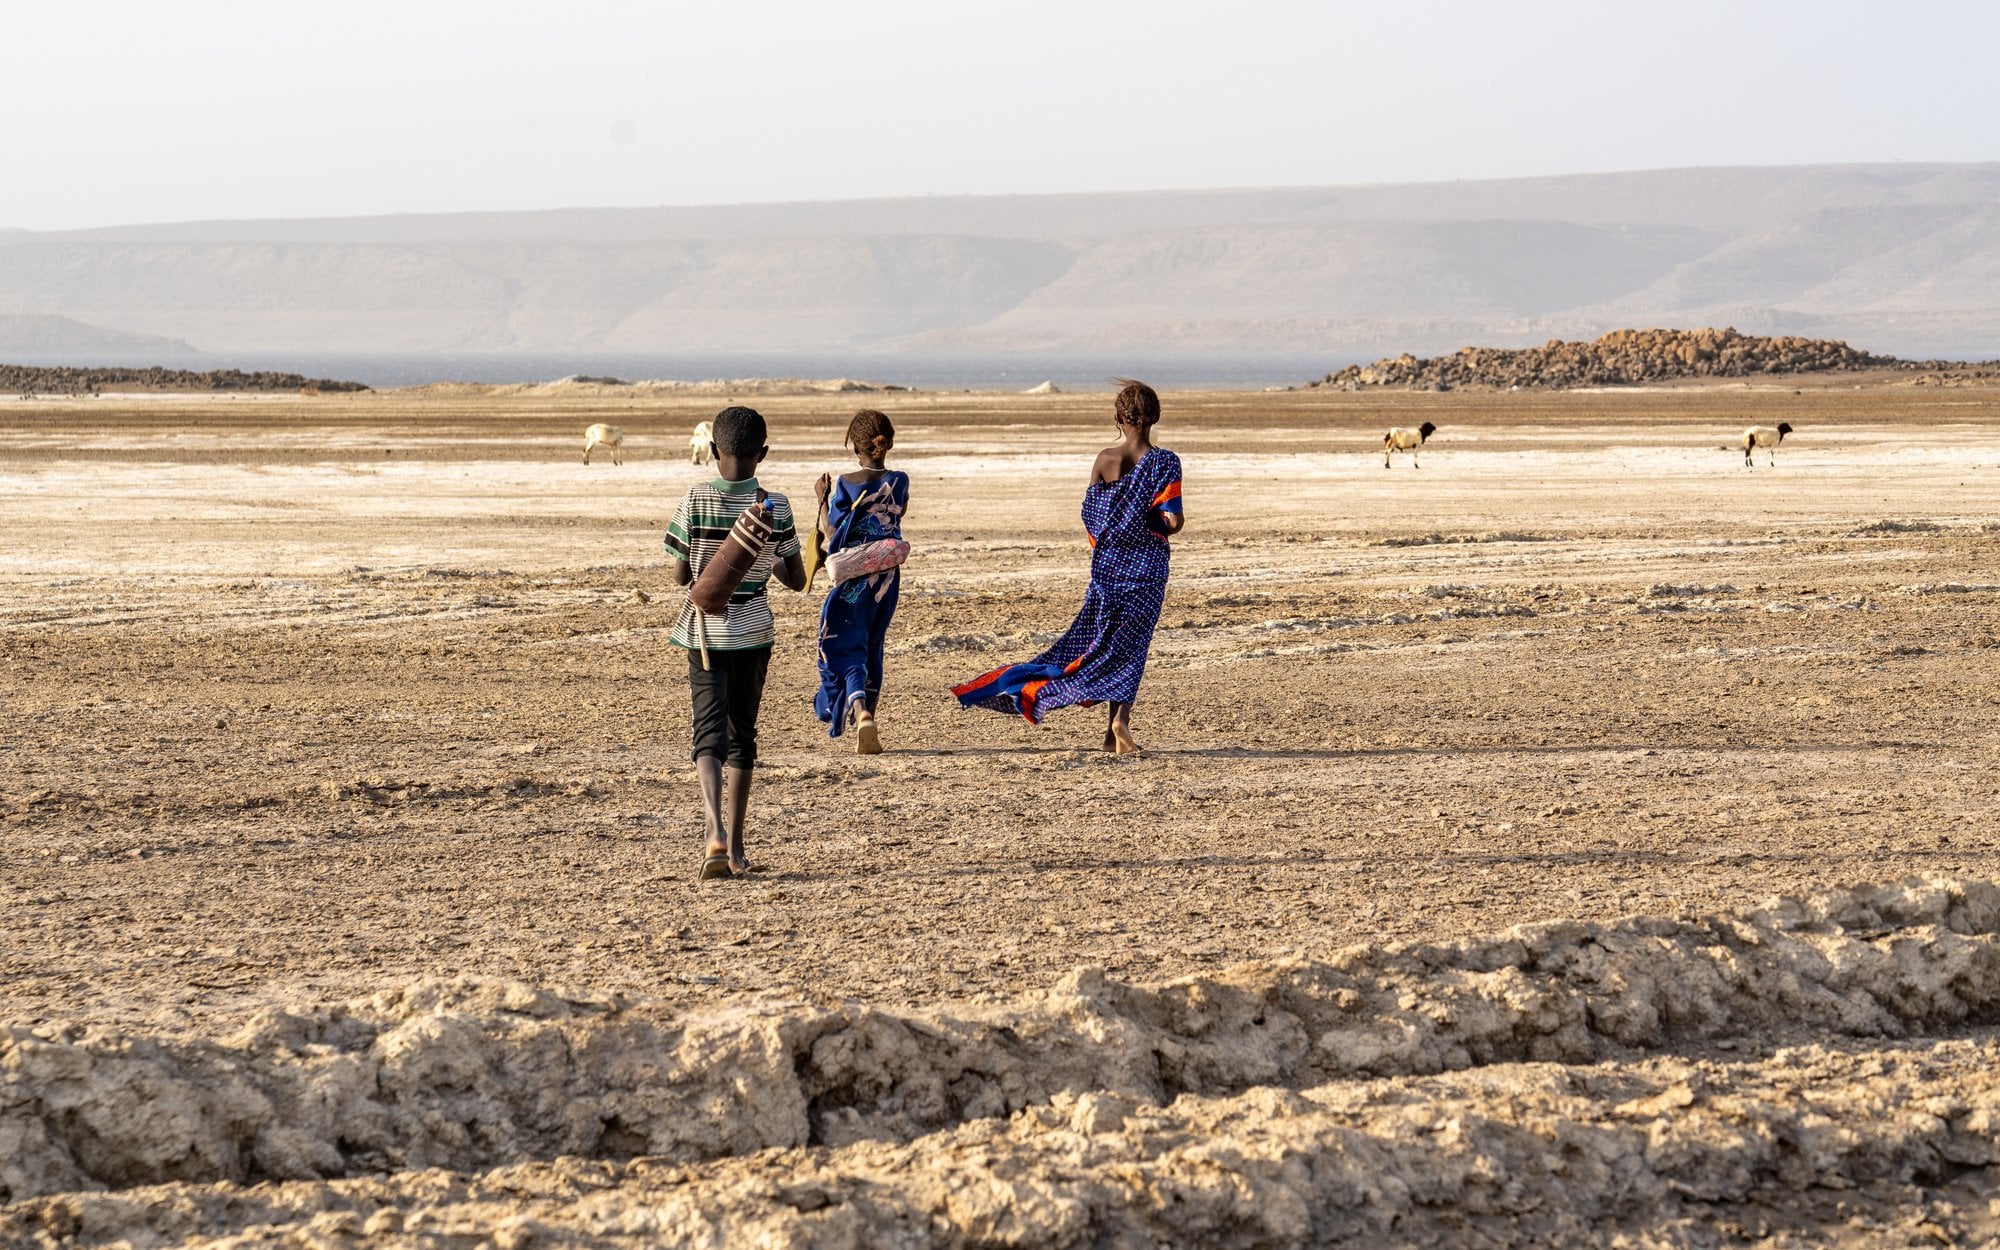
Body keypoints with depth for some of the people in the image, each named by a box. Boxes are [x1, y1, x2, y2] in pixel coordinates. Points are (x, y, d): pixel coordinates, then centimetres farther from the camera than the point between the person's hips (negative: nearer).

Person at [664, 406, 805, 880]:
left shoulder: (694, 501, -9)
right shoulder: (775, 507, -6)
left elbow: (680, 576, -3)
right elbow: (797, 580, 0)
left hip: (705, 632, -1)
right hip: (754, 632, 1)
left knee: (709, 733, -5)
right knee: (742, 734, 15)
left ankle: (715, 833, -29)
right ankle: (735, 847, 18)